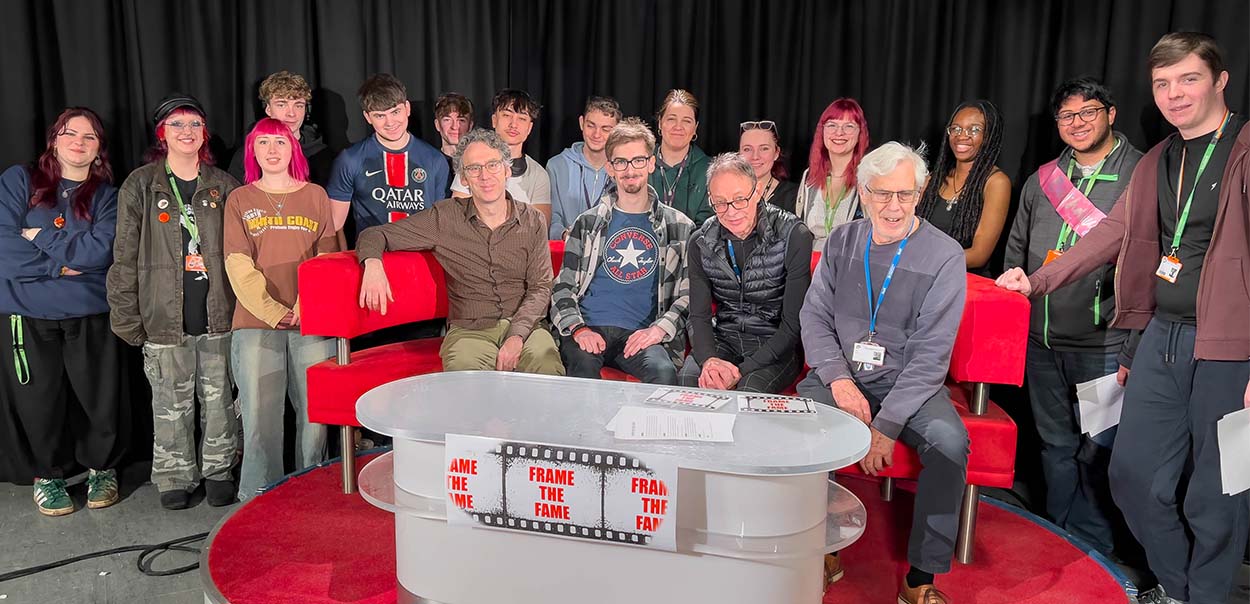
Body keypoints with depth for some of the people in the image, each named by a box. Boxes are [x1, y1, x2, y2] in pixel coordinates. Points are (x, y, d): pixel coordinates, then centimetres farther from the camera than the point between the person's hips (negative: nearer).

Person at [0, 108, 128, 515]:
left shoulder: (107, 195, 7)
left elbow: (100, 250, -10)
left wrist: (39, 237, -7)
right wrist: (60, 264, -10)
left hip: (91, 315, 1)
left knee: (99, 397, 5)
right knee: (38, 399, 5)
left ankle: (101, 469, 27)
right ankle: (47, 476, 25)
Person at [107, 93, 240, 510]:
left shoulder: (223, 186, 8)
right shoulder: (140, 186, 2)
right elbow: (125, 256, 2)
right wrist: (127, 316, -3)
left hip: (218, 316, 1)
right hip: (164, 318, -1)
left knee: (218, 398, 7)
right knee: (171, 403, 7)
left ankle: (218, 471, 22)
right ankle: (175, 477, 22)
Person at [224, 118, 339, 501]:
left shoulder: (315, 196, 14)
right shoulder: (240, 200, 13)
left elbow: (328, 258, 6)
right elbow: (238, 266, 3)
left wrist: (306, 305, -9)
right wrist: (273, 311, -9)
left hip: (312, 323, 0)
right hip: (256, 322, 0)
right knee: (260, 416, -4)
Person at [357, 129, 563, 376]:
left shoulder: (533, 221, 9)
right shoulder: (445, 218, 5)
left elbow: (540, 287, 3)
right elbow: (375, 235, 10)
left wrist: (517, 336, -14)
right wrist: (373, 263, -15)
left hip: (525, 326, 1)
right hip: (469, 330, -1)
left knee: (546, 364, -33)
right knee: (465, 368, -35)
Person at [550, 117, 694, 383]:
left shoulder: (679, 226, 14)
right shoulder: (588, 222, 17)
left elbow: (688, 294, 10)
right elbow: (563, 286, 12)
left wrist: (660, 329, -8)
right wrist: (578, 328, -7)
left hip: (641, 334, -1)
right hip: (588, 329, 1)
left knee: (664, 372, -34)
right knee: (583, 364, -35)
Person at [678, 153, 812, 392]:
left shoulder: (794, 237, -12)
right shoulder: (700, 242, 0)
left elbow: (794, 323, -14)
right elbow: (699, 316, -2)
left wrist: (742, 370, -21)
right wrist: (709, 359, -24)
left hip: (776, 346, -3)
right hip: (724, 339, 3)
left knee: (750, 391, -32)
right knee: (688, 378, -27)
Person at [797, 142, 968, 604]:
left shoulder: (944, 256, -7)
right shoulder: (841, 243, 5)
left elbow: (931, 353, -12)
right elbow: (814, 318, 4)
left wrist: (887, 425, -20)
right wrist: (837, 379, -14)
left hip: (909, 384, -2)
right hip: (841, 377, 2)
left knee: (950, 441, -30)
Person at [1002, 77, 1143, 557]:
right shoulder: (1042, 179, 11)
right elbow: (1016, 248, 19)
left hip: (1103, 344, -5)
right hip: (1042, 340, 5)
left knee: (1098, 450, 3)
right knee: (1056, 443, 16)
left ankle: (1093, 550, 20)